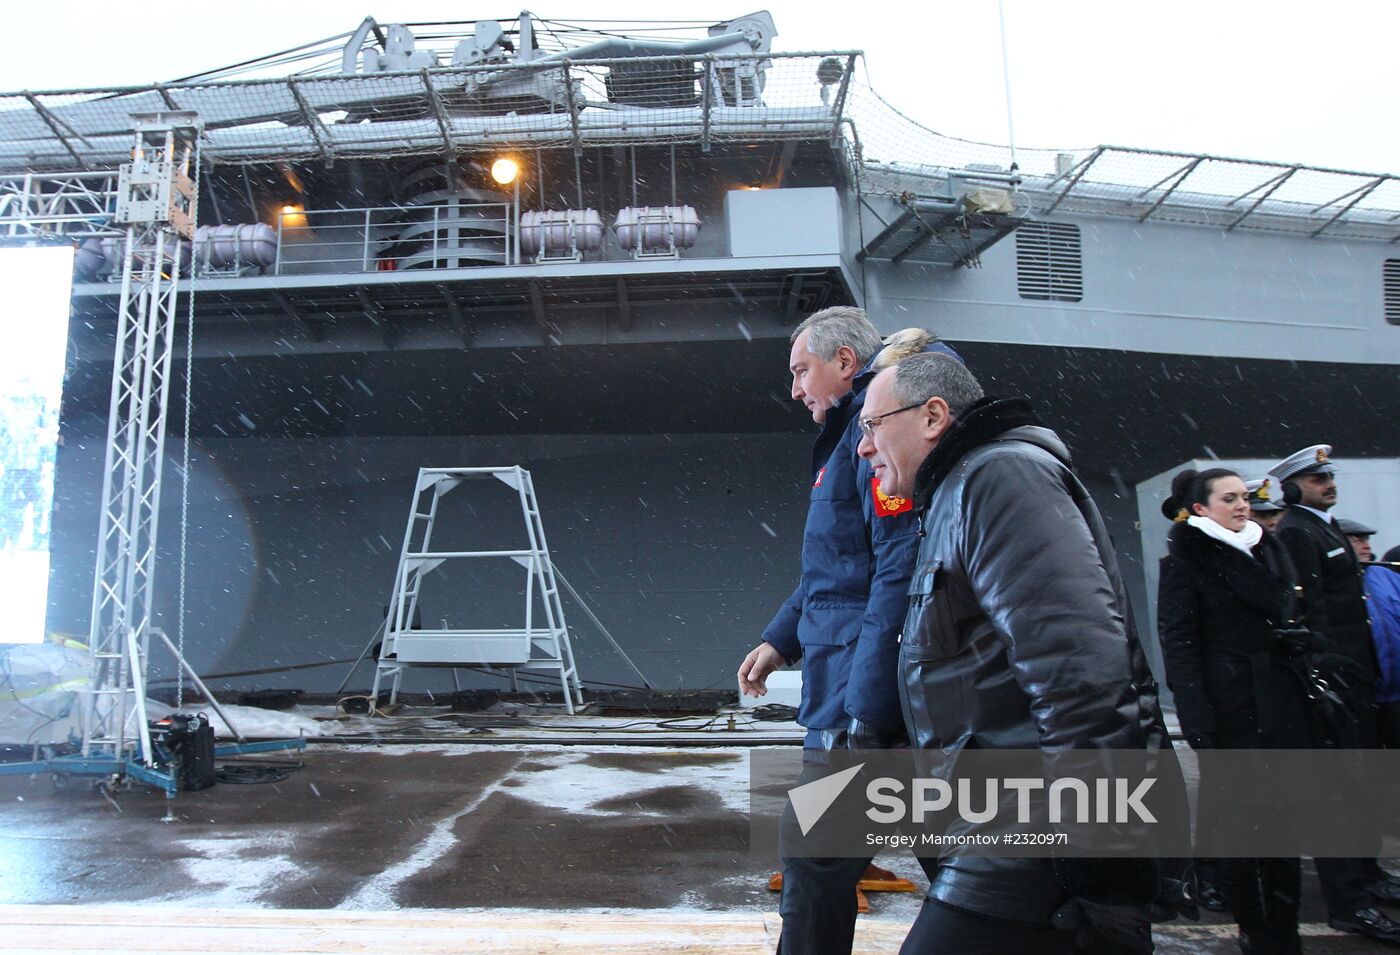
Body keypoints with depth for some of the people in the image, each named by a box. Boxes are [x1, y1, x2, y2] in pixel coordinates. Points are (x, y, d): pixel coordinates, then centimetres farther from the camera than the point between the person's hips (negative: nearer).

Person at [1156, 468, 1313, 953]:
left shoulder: (1266, 549, 15)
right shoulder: (1185, 560, -5)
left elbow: (1291, 626, 22)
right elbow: (1178, 646, -11)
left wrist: (1307, 693, 14)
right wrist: (1199, 726, -18)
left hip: (1281, 710, 6)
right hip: (1228, 711, -6)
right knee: (1236, 825, 1)